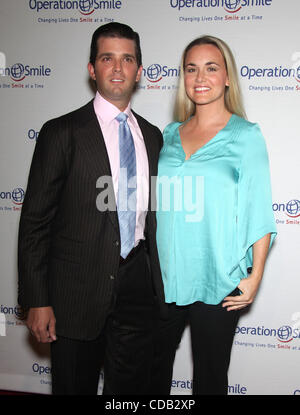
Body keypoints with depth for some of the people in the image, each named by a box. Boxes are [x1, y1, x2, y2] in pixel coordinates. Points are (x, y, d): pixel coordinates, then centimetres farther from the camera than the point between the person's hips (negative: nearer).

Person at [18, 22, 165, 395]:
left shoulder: (152, 136, 9)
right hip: (78, 291, -4)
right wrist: (37, 301, -12)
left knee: (132, 388, 15)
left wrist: (160, 284, 13)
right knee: (74, 387, 11)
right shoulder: (61, 133, -6)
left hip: (138, 284, 4)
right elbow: (35, 220, -7)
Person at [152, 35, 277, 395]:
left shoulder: (246, 135, -5)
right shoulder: (170, 134, 7)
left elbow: (260, 212, -7)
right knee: (152, 368, 17)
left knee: (210, 376, 11)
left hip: (218, 283, -4)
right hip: (164, 277, 4)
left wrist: (255, 276, -11)